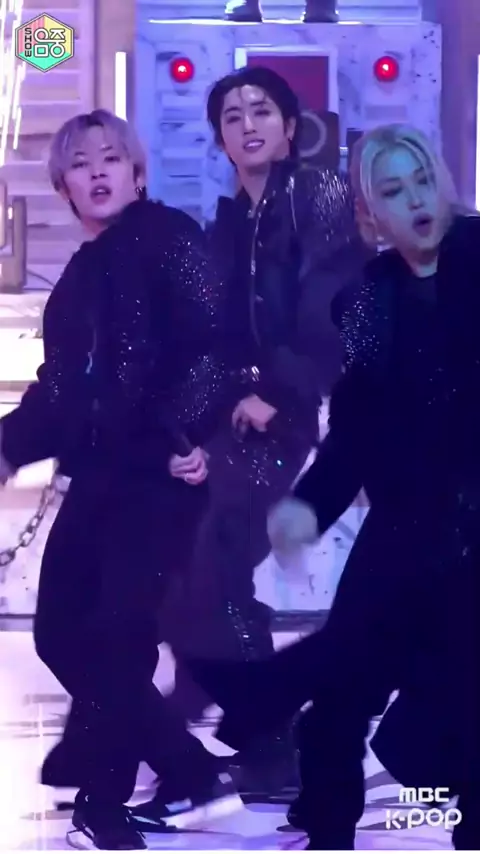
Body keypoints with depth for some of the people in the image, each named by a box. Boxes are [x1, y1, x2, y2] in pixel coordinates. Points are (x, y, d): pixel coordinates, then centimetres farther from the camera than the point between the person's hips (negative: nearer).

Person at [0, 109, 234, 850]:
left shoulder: (169, 237, -4)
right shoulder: (83, 273, 20)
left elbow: (212, 345, -16)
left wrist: (184, 433, -28)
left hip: (161, 474, -9)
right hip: (98, 476, 9)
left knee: (119, 636, -11)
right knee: (61, 631, 6)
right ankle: (194, 773, 18)